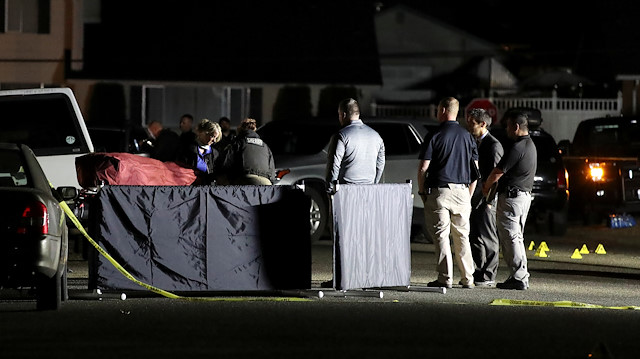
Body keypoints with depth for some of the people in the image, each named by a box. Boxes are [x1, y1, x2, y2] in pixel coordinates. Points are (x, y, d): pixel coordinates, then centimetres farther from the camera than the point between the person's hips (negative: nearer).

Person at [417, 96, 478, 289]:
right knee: (462, 236, 12)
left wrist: (422, 192, 3)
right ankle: (467, 278, 13)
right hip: (462, 191, 5)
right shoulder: (468, 136, 9)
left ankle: (445, 278, -6)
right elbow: (475, 170, 12)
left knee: (441, 235, -2)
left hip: (439, 190, -5)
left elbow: (423, 168, -9)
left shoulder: (434, 136, -6)